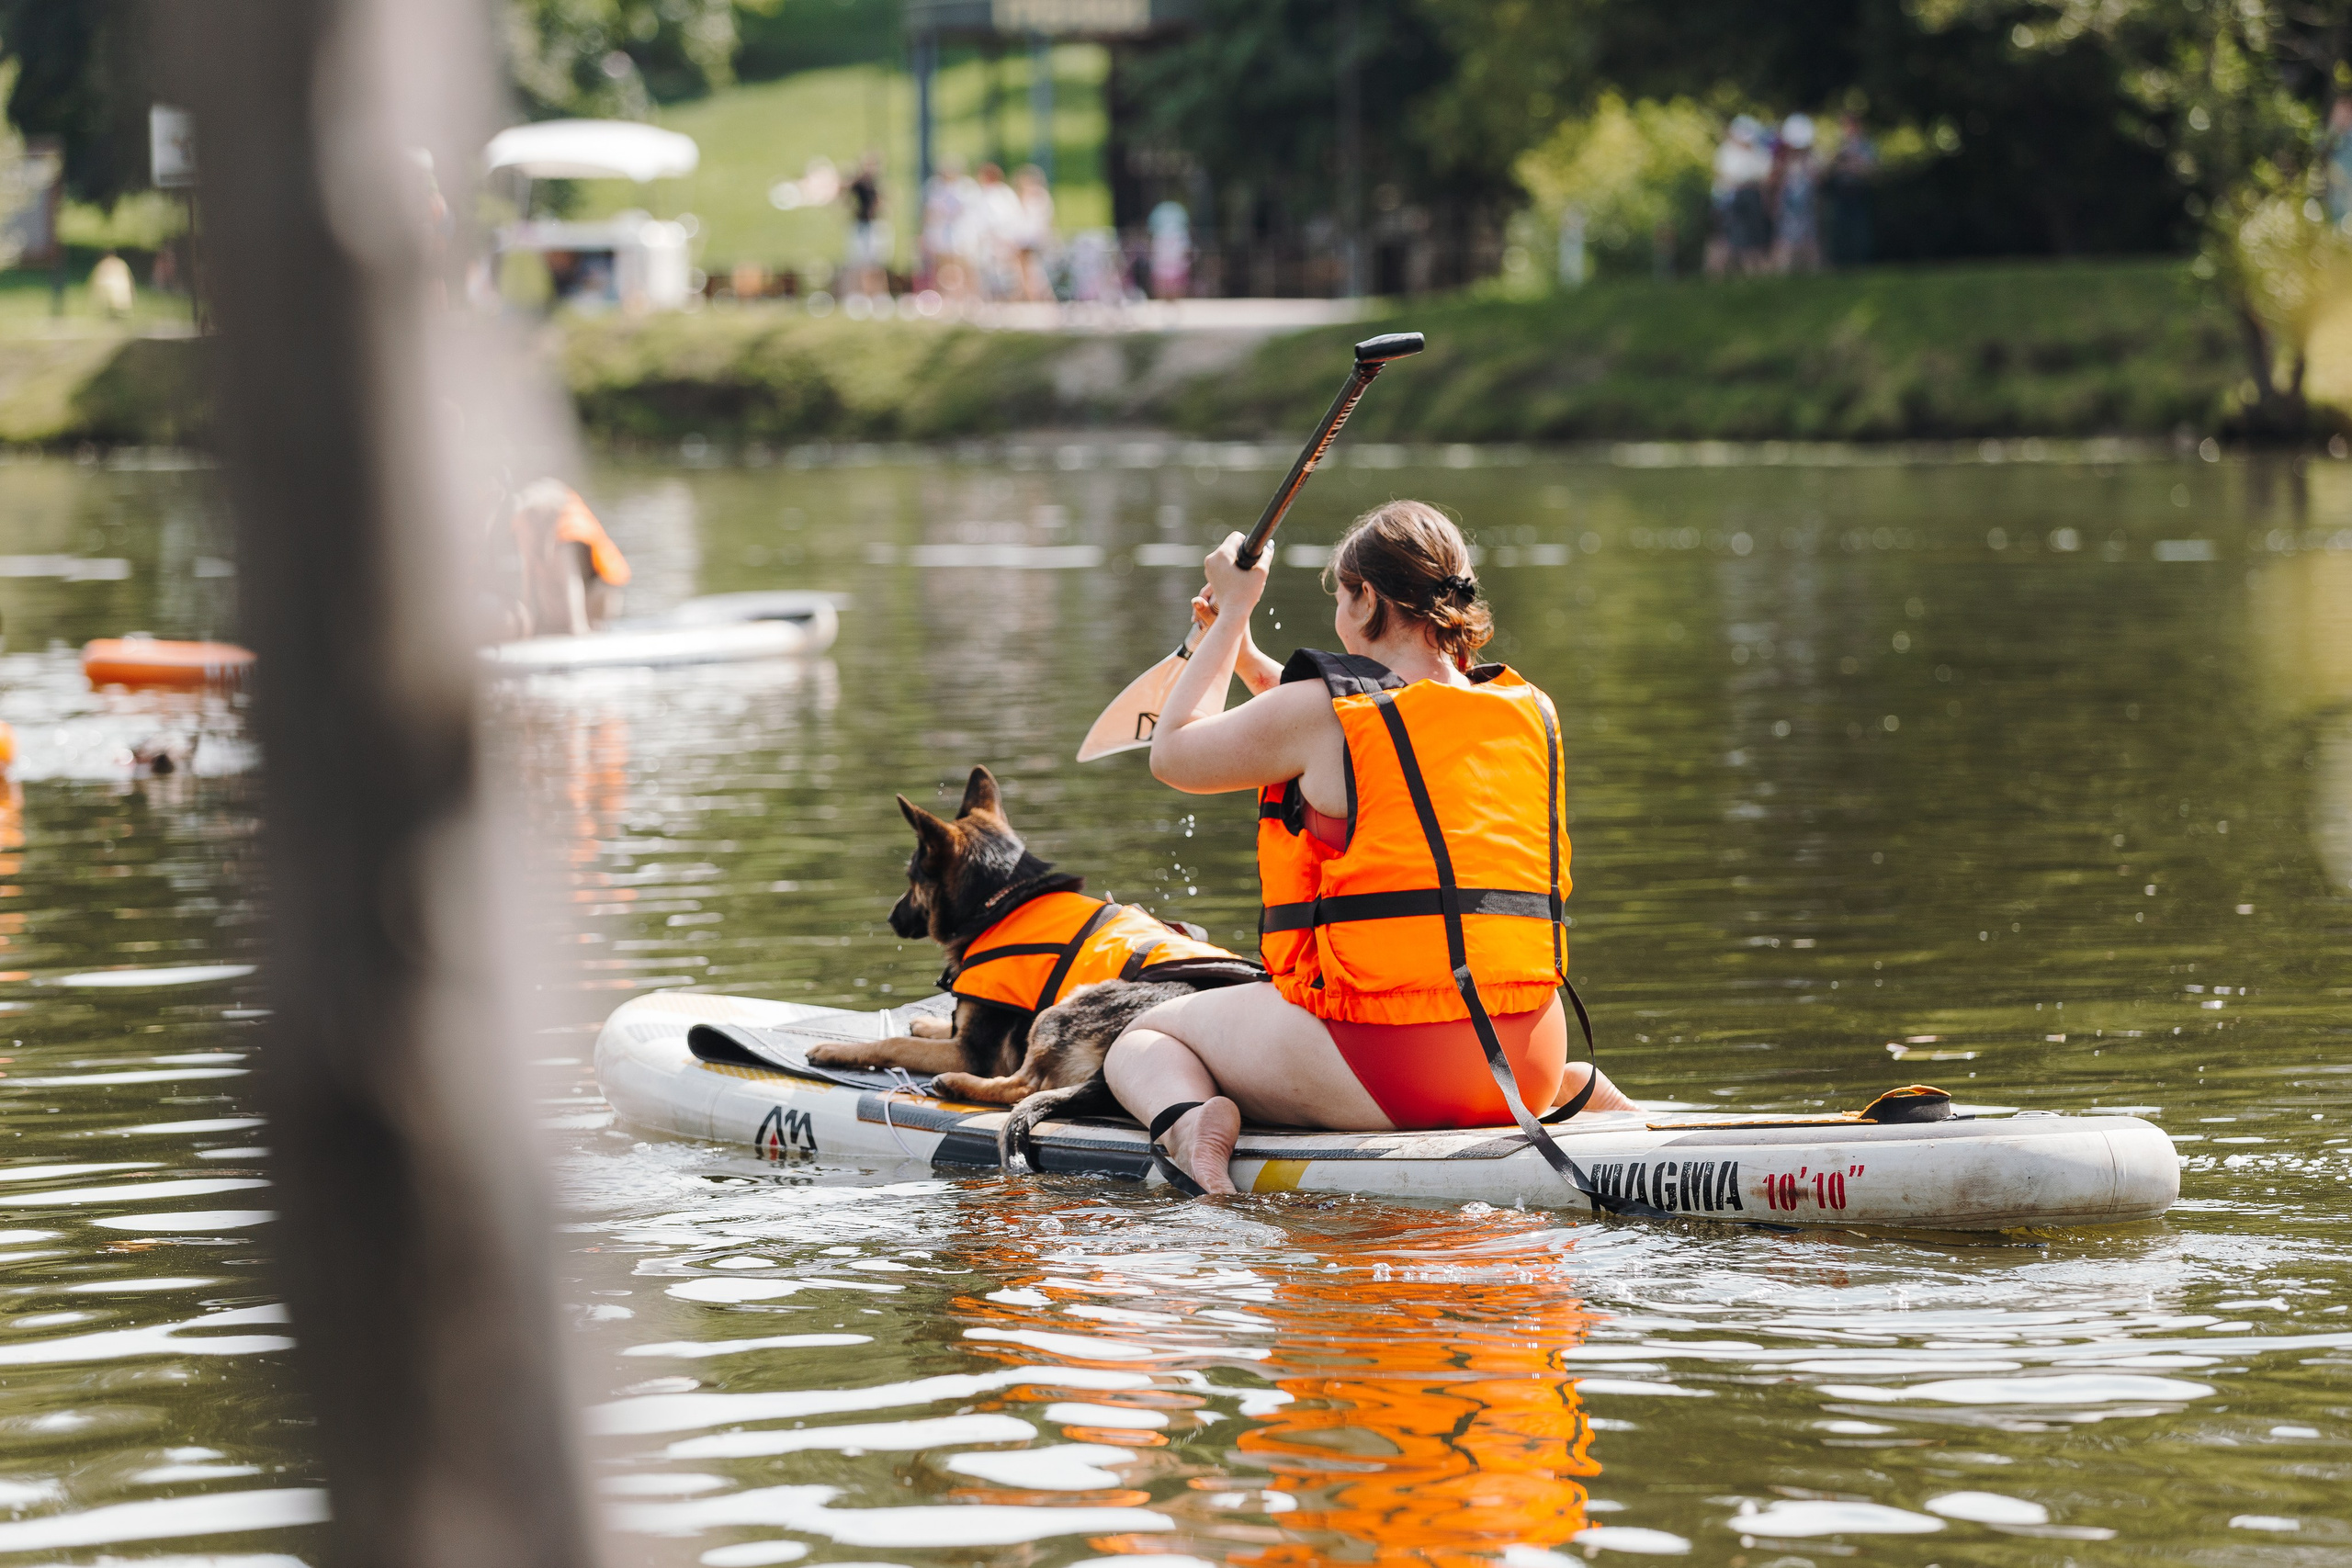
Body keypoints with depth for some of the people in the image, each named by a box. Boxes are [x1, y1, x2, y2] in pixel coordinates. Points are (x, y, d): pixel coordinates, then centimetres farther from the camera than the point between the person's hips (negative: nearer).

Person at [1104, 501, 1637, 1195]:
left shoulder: (1320, 714, -10)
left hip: (1376, 1077, -6)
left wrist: (1235, 613, 18)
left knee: (1142, 1039, 14)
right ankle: (1585, 1092, 17)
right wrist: (1245, 652, 30)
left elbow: (1173, 755, 9)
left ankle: (1187, 1115, -17)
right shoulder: (1531, 712, 8)